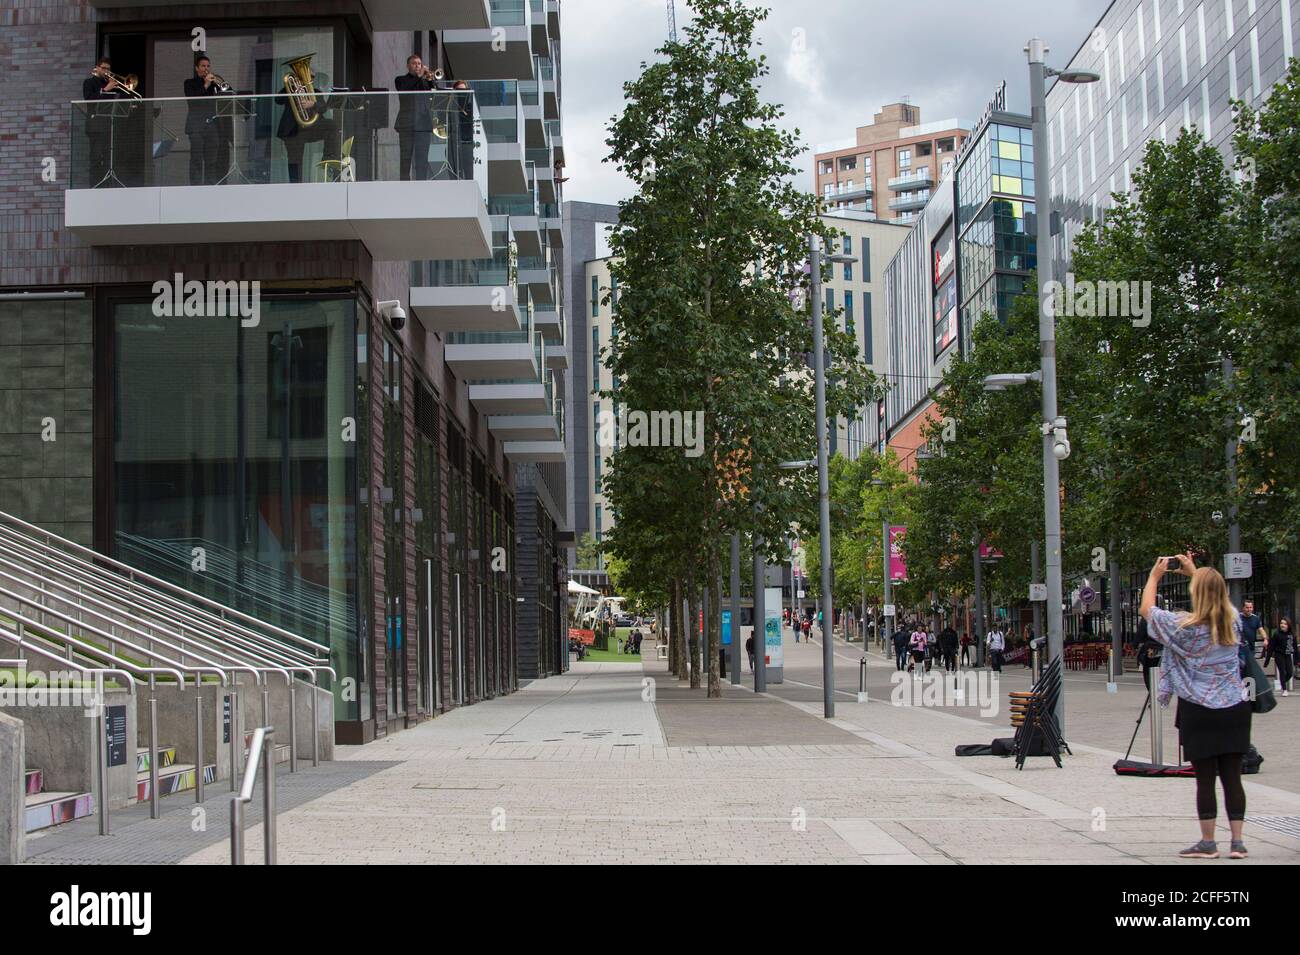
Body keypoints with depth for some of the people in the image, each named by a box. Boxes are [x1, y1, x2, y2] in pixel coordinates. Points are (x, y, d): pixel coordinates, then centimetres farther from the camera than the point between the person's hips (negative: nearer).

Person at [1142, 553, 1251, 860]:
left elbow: (1147, 609, 1)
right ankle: (1238, 842, 6)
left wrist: (1155, 576, 13)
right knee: (1232, 778, 5)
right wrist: (1194, 573, 32)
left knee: (1205, 779, 1)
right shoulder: (1233, 621, 2)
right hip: (1235, 709, 4)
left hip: (1200, 712, -4)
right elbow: (1217, 596, 25)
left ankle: (1208, 843, 5)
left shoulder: (1185, 627, -11)